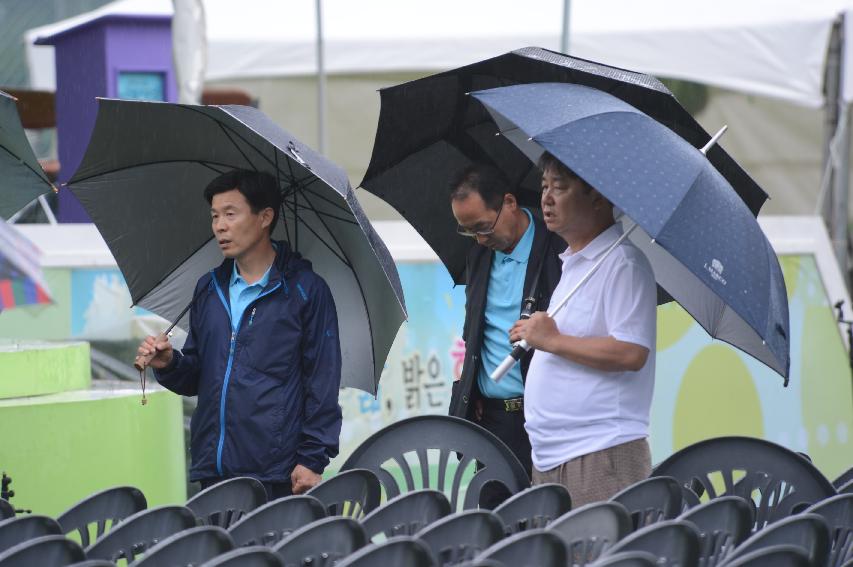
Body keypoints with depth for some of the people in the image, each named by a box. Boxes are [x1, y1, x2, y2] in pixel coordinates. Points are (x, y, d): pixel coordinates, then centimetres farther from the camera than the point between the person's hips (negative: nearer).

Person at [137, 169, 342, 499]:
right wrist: (169, 365, -2)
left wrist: (313, 459, -10)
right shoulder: (208, 289, 15)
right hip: (213, 471, 5)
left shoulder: (305, 289, -1)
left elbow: (323, 382, -4)